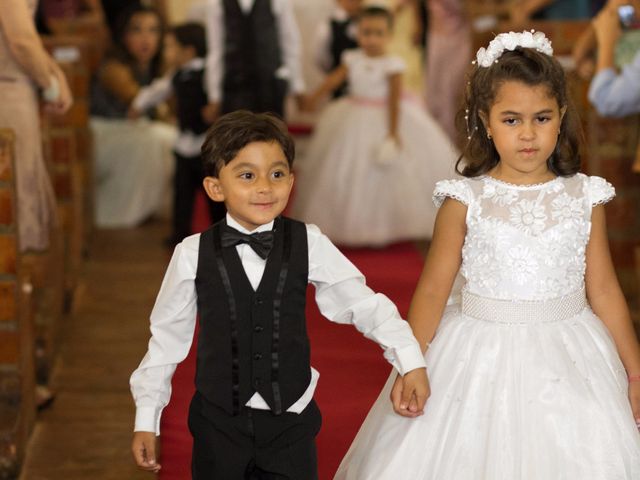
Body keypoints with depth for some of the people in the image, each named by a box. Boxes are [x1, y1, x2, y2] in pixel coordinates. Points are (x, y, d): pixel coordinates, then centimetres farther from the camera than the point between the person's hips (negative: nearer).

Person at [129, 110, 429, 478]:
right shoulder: (194, 254, -8)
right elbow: (167, 336, 2)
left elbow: (363, 303, 1)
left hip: (291, 421, 0)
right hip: (218, 421, 0)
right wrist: (146, 419, 5)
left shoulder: (309, 245, -8)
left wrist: (411, 362, -6)